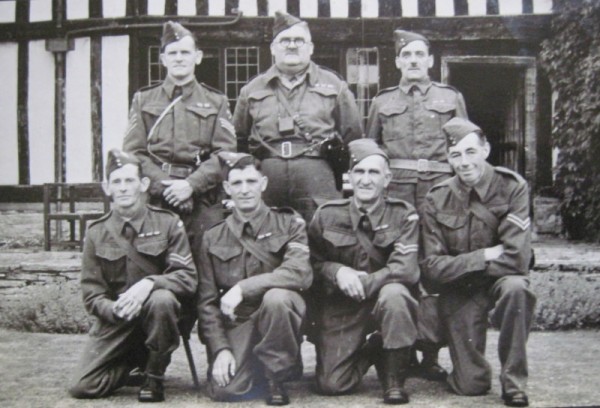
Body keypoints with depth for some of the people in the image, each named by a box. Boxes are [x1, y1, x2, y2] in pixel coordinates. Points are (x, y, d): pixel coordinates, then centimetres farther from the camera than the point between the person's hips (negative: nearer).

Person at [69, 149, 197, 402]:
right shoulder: (96, 233, 2)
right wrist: (115, 310, -23)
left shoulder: (168, 223, -3)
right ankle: (135, 366, 17)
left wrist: (149, 283, -29)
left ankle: (154, 376, -13)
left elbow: (188, 278, -10)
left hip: (157, 314, -2)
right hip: (115, 320, 2)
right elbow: (92, 296, 0)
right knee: (83, 387, -16)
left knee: (161, 299, -37)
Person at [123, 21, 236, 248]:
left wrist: (191, 184, -12)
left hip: (204, 202, 0)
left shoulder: (216, 102, 12)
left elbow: (225, 154, 2)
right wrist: (165, 185, -10)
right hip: (155, 201, 0)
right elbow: (134, 152, 5)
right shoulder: (143, 100, 13)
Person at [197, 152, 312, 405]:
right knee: (225, 390, -21)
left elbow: (300, 273, -18)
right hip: (236, 324, 2)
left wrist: (242, 288, -24)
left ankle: (277, 376, -10)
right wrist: (221, 349, -9)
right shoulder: (213, 238, 7)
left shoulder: (289, 224, 0)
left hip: (279, 317, -1)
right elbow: (207, 301, 4)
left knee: (276, 297, -35)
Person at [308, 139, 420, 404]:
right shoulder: (327, 215, -2)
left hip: (386, 299, -1)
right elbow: (313, 263, 5)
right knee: (331, 385, -11)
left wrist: (364, 283, -27)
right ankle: (371, 350, 26)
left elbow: (405, 268, -18)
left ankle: (394, 380, -14)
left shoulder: (403, 215, -7)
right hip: (341, 307, 2)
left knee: (393, 293, -38)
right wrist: (337, 271, -16)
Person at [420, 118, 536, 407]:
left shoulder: (512, 187, -13)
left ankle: (514, 383, -19)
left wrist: (461, 265, -16)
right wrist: (484, 256, -21)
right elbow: (432, 266, -13)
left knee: (515, 287, -38)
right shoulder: (436, 200, -7)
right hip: (459, 291, 0)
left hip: (499, 279, 0)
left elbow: (516, 258, -22)